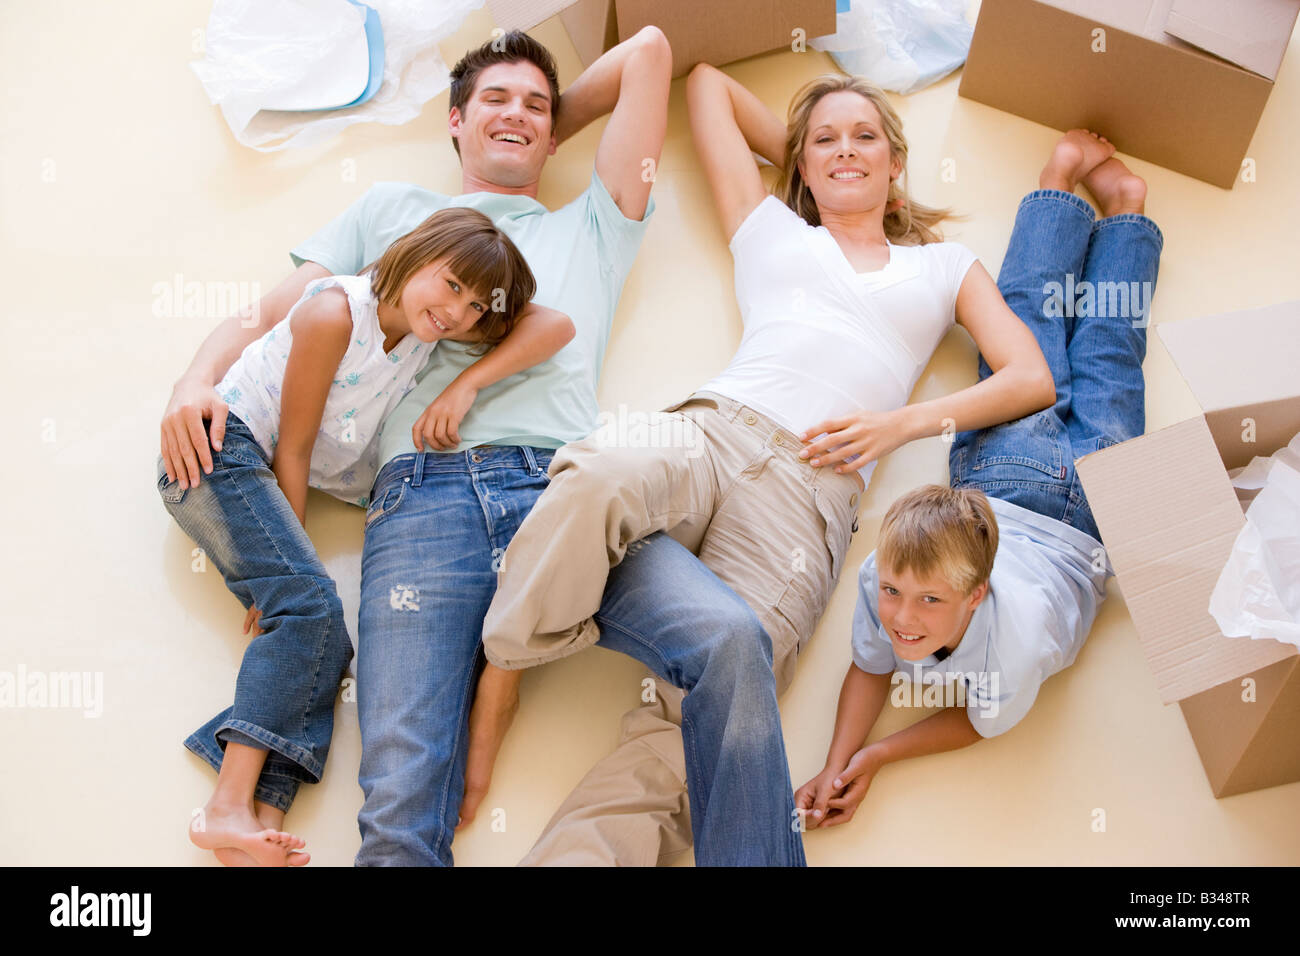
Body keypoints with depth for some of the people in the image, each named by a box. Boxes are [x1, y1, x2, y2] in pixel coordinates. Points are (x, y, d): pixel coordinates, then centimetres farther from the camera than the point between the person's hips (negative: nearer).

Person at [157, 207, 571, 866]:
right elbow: (294, 450, -14)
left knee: (320, 640, -14)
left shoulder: (433, 322, 3)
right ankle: (230, 809, -30)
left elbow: (556, 327, -6)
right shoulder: (336, 312, -17)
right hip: (219, 447, -7)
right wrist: (291, 563, -12)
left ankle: (235, 809, -26)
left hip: (267, 471, 7)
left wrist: (466, 384, -17)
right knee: (309, 603, -25)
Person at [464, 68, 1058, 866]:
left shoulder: (944, 264, 31)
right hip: (703, 432, 0)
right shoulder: (771, 229, 30)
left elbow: (1032, 380, 18)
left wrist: (902, 422, 4)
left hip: (810, 488, 0)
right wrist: (799, 161, 42)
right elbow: (708, 80, 41)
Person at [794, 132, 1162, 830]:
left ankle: (1124, 203, 42)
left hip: (1089, 504, -1)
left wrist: (876, 757, -32)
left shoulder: (1014, 647, -46)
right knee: (1026, 315, 24)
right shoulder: (879, 579, -38)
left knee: (1104, 352, 25)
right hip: (998, 472, 1)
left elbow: (982, 721, -22)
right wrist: (834, 770, -33)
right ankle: (1064, 174, 40)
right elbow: (867, 670, -18)